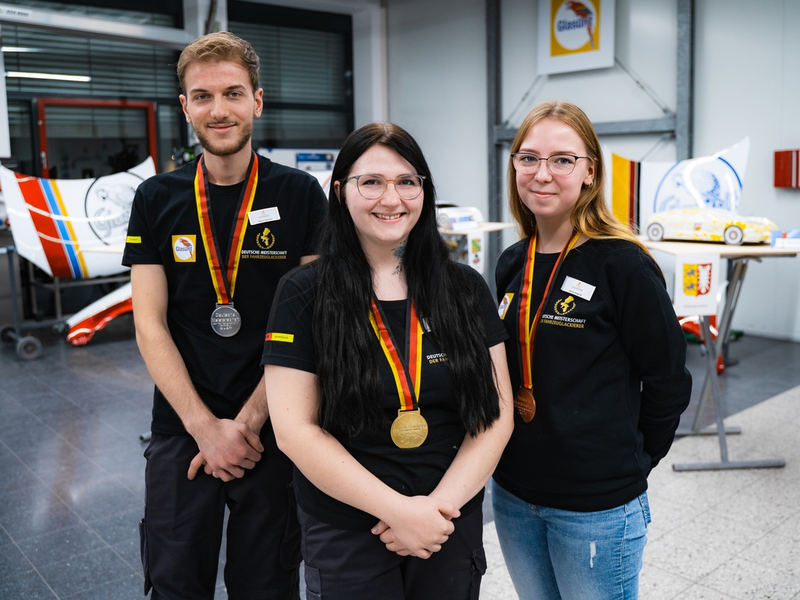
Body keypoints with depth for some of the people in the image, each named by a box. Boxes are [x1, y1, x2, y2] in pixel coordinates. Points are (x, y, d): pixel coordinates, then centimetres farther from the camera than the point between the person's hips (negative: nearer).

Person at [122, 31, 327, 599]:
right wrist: (206, 428, -10)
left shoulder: (300, 195, -4)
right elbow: (150, 326, -1)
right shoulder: (157, 200, 1)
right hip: (183, 431, 2)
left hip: (273, 433, -1)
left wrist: (248, 421, -11)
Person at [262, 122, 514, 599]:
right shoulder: (304, 295, -8)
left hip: (453, 524, 2)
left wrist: (440, 503, -13)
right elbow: (295, 429, -12)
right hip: (344, 536, -2)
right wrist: (398, 509, -16)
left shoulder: (466, 289, -1)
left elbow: (496, 414, -2)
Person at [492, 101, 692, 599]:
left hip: (596, 506, -5)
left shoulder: (622, 264, -14)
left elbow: (669, 380, -9)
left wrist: (633, 461, -2)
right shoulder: (512, 264, 4)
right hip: (513, 494, 6)